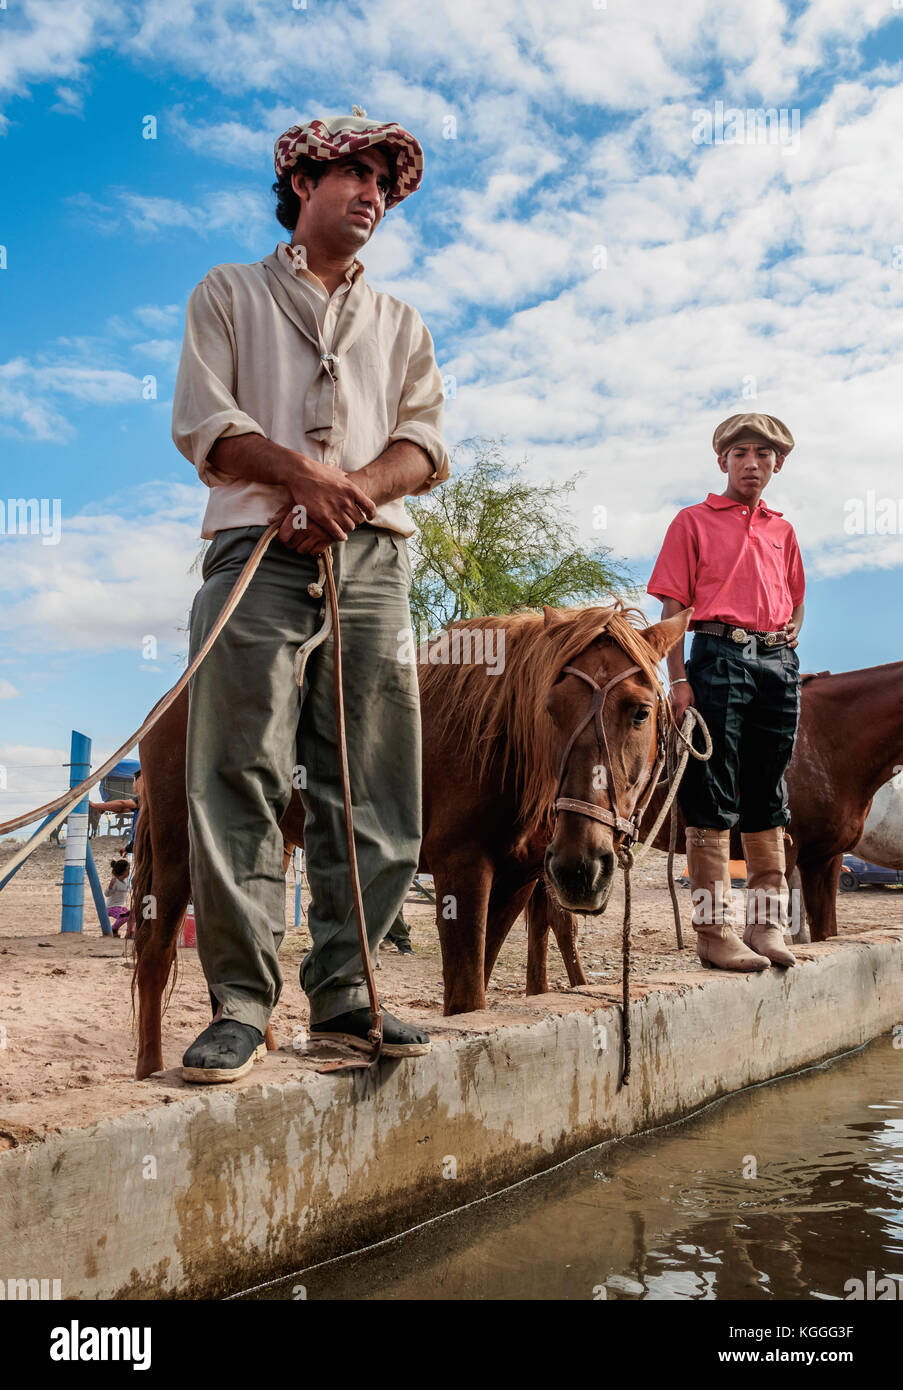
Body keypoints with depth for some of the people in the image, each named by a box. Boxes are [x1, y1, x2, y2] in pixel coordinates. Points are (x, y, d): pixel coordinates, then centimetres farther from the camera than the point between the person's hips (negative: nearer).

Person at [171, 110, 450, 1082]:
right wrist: (305, 473, -12)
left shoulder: (400, 323, 27)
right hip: (256, 552, -3)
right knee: (239, 777, -11)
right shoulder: (229, 293, 18)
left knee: (371, 784, -3)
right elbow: (202, 422, 3)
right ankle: (240, 1002, -6)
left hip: (372, 561, 3)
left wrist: (354, 489, -9)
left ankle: (342, 989, 4)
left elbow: (424, 444, 12)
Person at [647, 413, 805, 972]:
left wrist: (794, 629, 8)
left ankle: (768, 924, 18)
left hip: (779, 661, 5)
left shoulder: (783, 530, 20)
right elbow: (673, 606, 0)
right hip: (719, 654, -5)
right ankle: (716, 931, 0)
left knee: (769, 798, 9)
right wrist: (678, 679, -10)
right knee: (714, 799, -4)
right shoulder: (694, 521, 6)